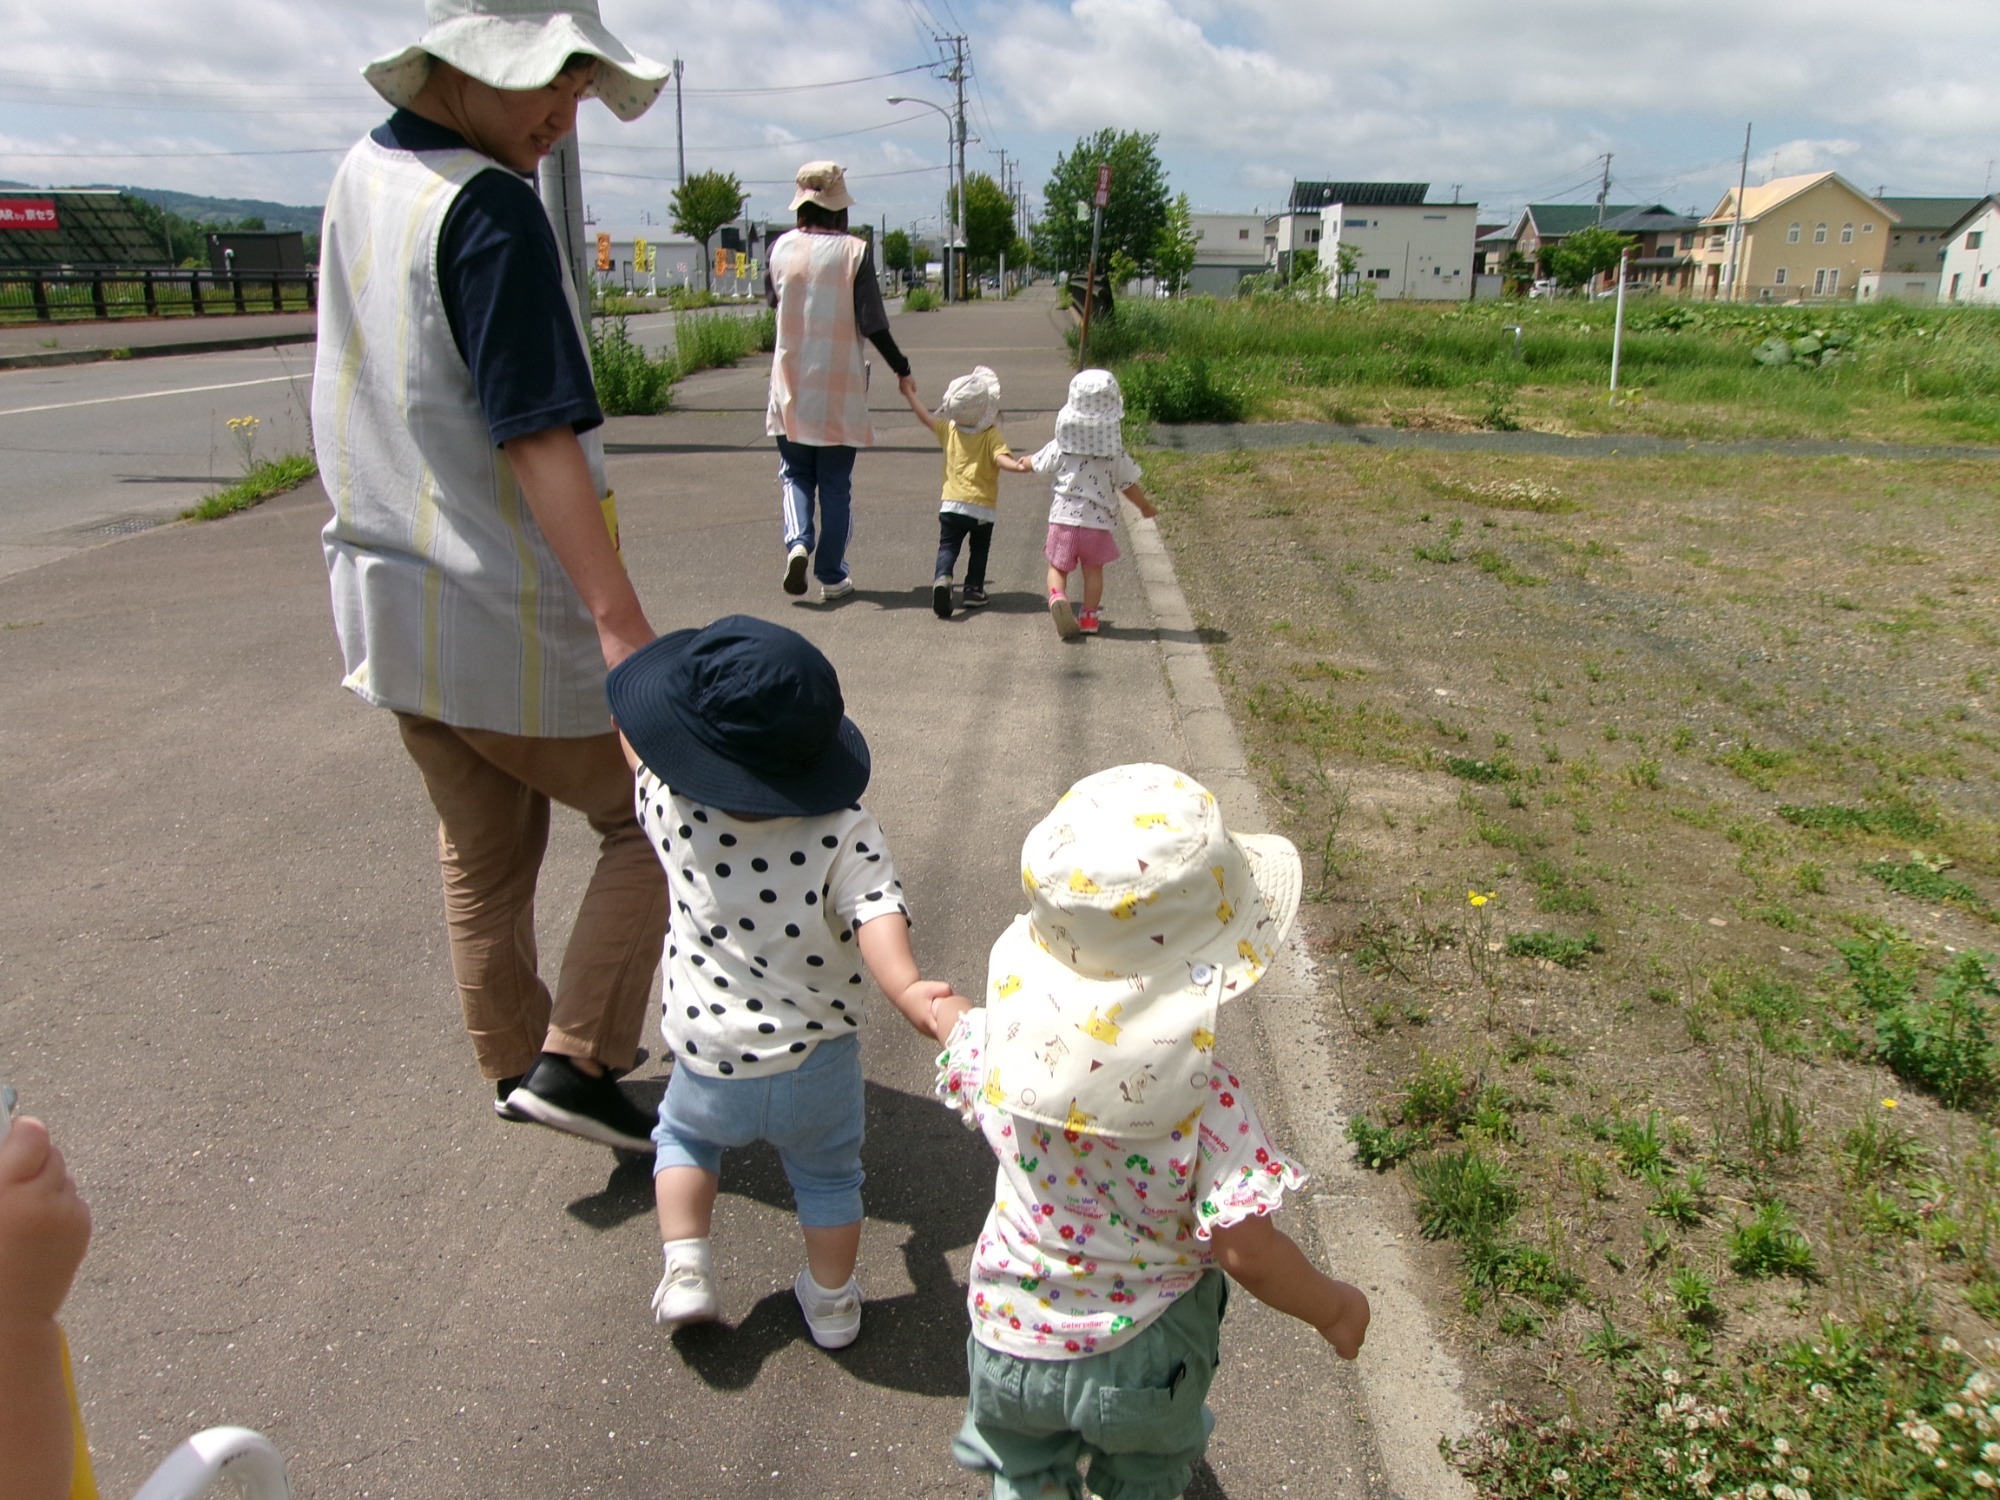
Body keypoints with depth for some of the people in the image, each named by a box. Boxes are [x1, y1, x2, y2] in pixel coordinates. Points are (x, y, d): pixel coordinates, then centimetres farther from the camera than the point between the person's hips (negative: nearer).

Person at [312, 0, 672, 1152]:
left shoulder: (359, 175, 9)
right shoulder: (491, 210, -17)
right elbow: (538, 441, -26)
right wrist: (620, 620, -27)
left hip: (390, 604, 8)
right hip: (508, 621, -8)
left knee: (482, 860, 20)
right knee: (655, 818, 8)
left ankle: (517, 1065, 34)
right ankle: (575, 1061, 7)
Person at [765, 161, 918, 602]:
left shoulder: (782, 247, 0)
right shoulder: (855, 251, -8)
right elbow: (872, 323, -11)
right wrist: (902, 370, 0)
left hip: (791, 387, 2)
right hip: (840, 388, -2)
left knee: (796, 474, 16)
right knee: (835, 486, 7)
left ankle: (798, 542, -9)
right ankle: (832, 576, 10)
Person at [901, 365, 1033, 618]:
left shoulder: (948, 429, 3)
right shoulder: (991, 436, -9)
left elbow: (925, 416, 13)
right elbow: (1001, 458, -26)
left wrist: (909, 393, 25)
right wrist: (1016, 466, -40)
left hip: (951, 504, 2)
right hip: (983, 506, -2)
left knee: (947, 546, 1)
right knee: (979, 549, 17)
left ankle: (943, 578, -24)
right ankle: (974, 588, 15)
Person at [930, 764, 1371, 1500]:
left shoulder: (1003, 1042, -23)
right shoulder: (1203, 1093, -34)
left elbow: (957, 1063, 1)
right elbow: (1245, 1250, -30)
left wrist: (950, 1015, 24)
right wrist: (1333, 1307, -10)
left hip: (1014, 1336, 1)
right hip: (1145, 1354, -1)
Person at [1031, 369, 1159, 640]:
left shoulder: (1060, 447, -4)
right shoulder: (1115, 453, -6)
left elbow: (1038, 465, 12)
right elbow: (1129, 486, 2)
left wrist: (1023, 462, 36)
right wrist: (1146, 507, 20)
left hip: (1062, 518, 0)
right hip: (1097, 521, 0)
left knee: (1057, 567, 10)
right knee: (1093, 570, 15)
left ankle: (1057, 597, -18)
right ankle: (1088, 616, 15)